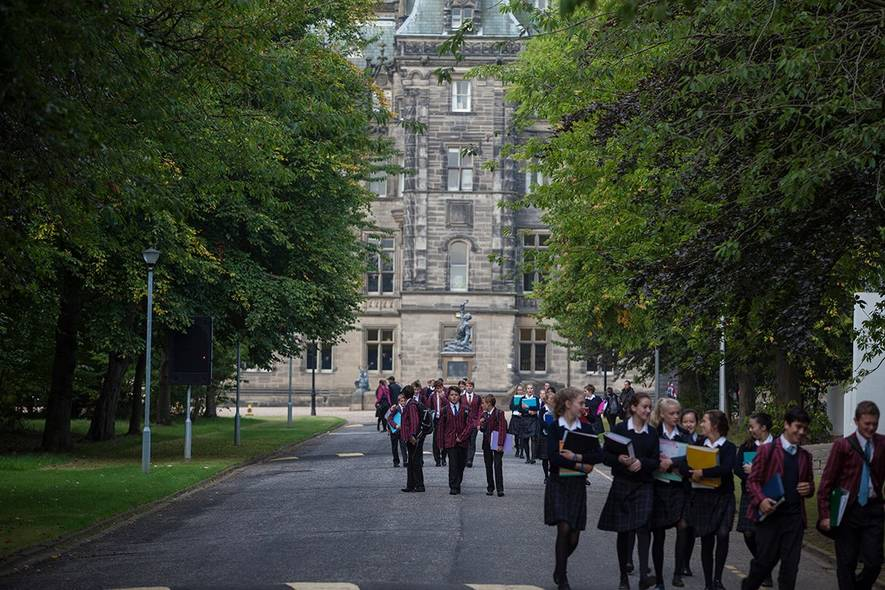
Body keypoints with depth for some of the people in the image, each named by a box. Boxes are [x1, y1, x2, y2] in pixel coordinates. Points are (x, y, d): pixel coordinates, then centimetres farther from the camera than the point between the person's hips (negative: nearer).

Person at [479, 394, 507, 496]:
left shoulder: (499, 413, -10)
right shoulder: (483, 414, 11)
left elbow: (502, 429, -14)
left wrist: (500, 444, -20)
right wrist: (481, 424, -5)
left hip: (496, 444, -7)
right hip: (486, 443, 7)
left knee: (498, 466, -8)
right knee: (488, 466, 10)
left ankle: (500, 489, -6)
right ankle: (490, 488, 18)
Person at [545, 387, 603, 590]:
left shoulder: (585, 428, 6)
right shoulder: (555, 427, -4)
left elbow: (598, 456, -4)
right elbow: (553, 457, -16)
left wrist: (576, 457, -17)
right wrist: (580, 466, -14)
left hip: (577, 485, 4)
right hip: (558, 483, -4)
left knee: (574, 537, 3)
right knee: (564, 527, -16)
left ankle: (559, 571, 30)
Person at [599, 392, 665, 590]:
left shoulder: (652, 434, 7)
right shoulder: (620, 429, -1)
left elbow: (656, 462, 2)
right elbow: (606, 456, -3)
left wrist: (641, 462, -17)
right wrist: (620, 460, -22)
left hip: (644, 486, 1)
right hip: (622, 484, -1)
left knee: (643, 526, -16)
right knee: (624, 531, 5)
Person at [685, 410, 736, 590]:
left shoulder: (729, 447, -4)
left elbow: (726, 468, -21)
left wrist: (703, 473, -20)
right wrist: (692, 474, -14)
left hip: (723, 496, -3)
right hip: (702, 498, 3)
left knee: (722, 535, -18)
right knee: (706, 541, 4)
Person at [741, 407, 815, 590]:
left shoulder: (805, 456, 15)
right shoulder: (767, 450, 0)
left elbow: (810, 483, 25)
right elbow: (753, 480, -2)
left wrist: (809, 489, 1)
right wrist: (761, 500, -19)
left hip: (794, 518, 4)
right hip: (770, 514, -4)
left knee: (790, 566, 1)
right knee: (764, 561, -1)